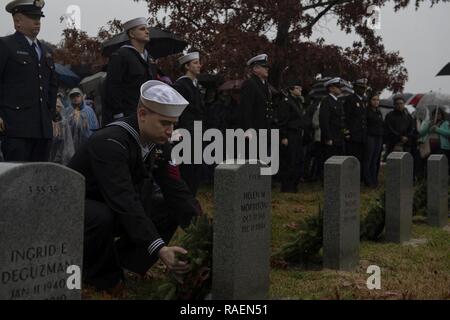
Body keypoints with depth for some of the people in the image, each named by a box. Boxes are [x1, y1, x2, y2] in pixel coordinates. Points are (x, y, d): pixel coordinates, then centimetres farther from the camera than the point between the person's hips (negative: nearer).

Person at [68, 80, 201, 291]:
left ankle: (121, 263, 1)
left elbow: (177, 190, -9)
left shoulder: (159, 144, -7)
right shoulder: (110, 142, -32)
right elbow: (125, 202, -41)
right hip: (76, 206, -7)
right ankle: (102, 276, -9)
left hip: (116, 209, 8)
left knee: (170, 209, -8)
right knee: (102, 217, -38)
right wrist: (158, 248, -49)